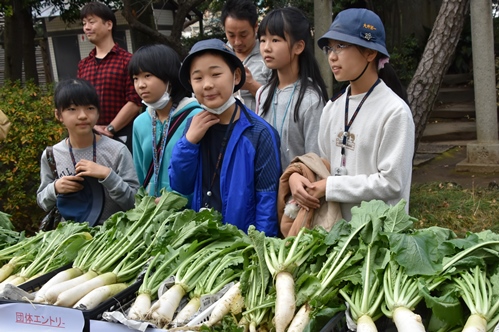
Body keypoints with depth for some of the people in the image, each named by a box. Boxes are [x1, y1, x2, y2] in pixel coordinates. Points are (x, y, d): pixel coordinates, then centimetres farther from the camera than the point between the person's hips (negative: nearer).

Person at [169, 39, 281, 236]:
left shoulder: (258, 133, -12)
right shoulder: (194, 126, 2)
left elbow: (267, 199, -11)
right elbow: (179, 187, 2)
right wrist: (189, 141, -9)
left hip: (243, 239, -4)